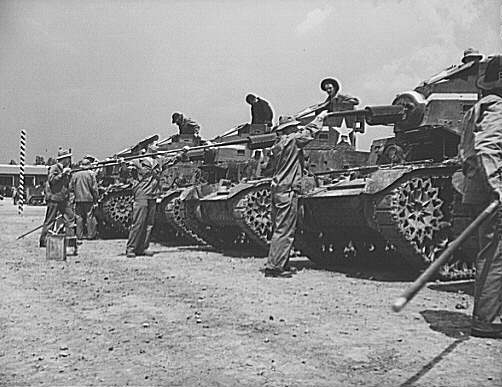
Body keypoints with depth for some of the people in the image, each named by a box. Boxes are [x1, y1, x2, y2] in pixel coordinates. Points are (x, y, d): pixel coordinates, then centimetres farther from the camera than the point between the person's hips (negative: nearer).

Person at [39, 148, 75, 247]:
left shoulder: (65, 169, 16)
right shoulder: (54, 168, -8)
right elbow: (51, 180, -22)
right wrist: (62, 173, -23)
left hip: (64, 199, 8)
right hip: (54, 198, -8)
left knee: (70, 217, 5)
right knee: (49, 220, -3)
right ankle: (43, 240, 3)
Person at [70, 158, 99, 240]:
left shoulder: (75, 175, 4)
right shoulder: (91, 174, -4)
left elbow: (70, 188, 6)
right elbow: (94, 188, -6)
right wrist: (96, 199, 1)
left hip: (78, 199, 3)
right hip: (89, 199, -3)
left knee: (79, 217, 7)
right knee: (90, 217, 3)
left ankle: (79, 235, 8)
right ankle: (91, 235, 4)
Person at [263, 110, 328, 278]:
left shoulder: (276, 145, 14)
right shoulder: (292, 140, -9)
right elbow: (310, 131, 0)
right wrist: (320, 117, 15)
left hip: (276, 189, 9)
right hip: (287, 191, -9)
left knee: (279, 229, 13)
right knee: (284, 231, -7)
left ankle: (277, 265, 17)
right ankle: (273, 267, -7)